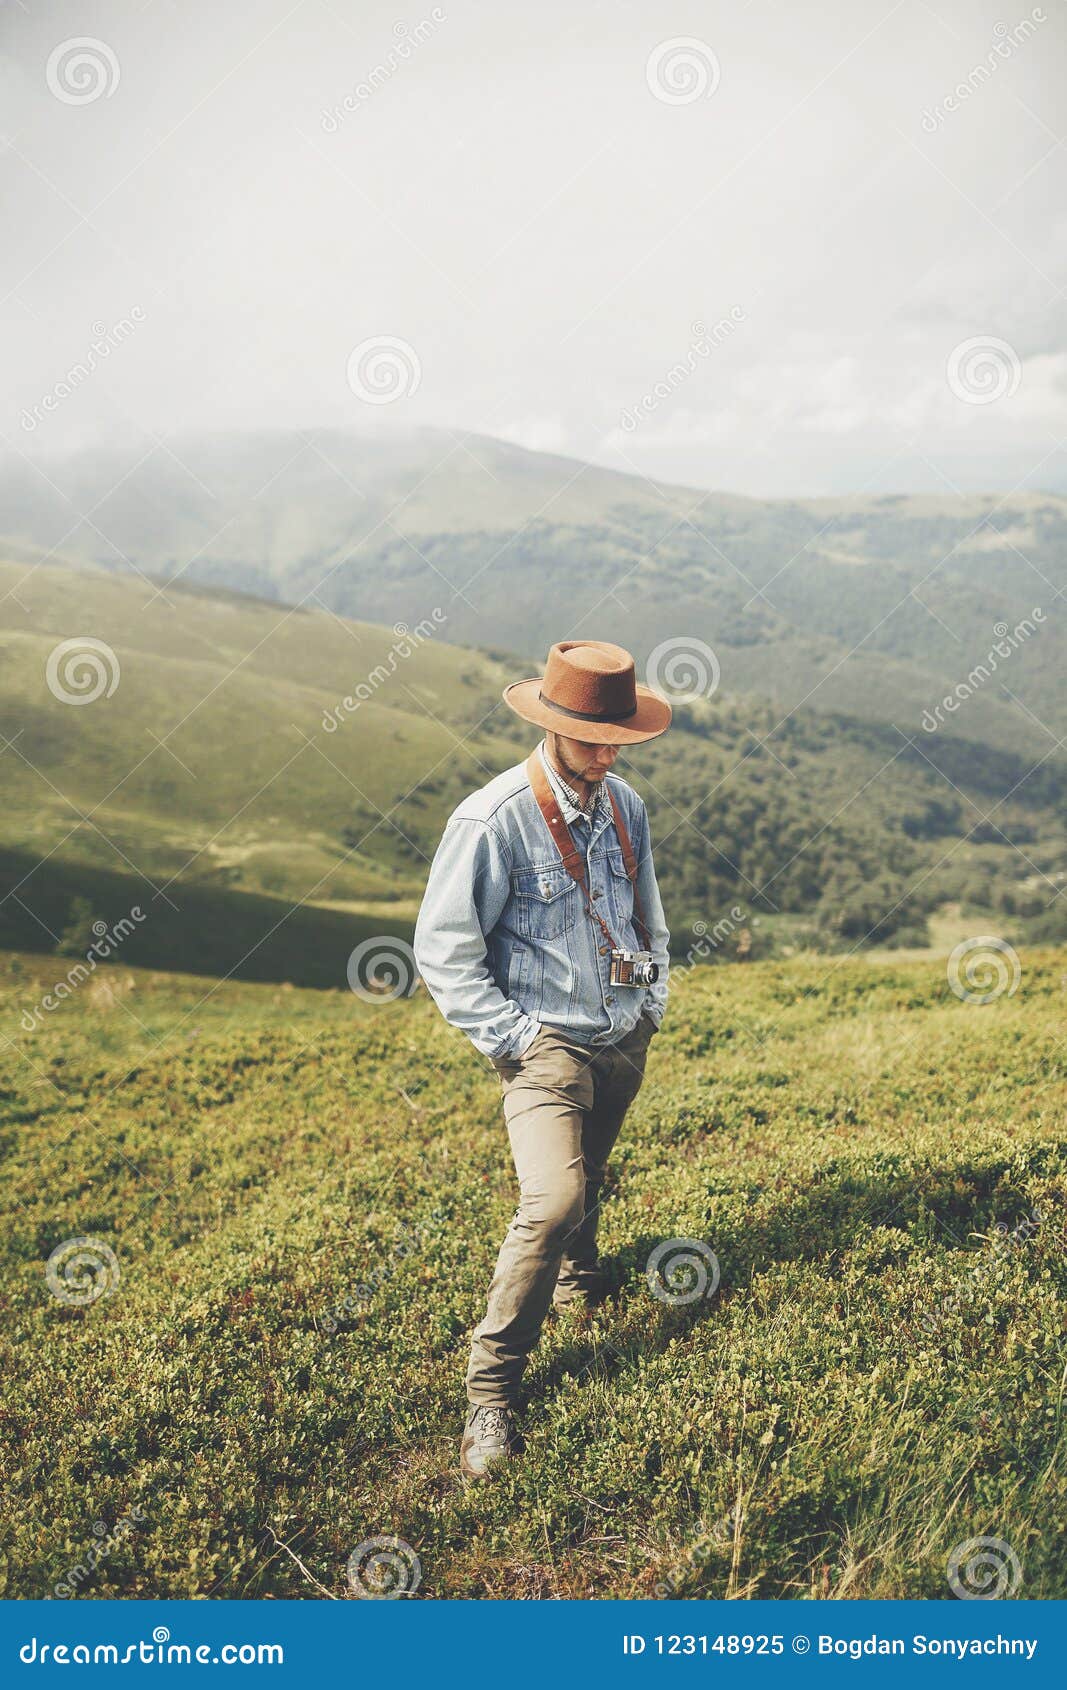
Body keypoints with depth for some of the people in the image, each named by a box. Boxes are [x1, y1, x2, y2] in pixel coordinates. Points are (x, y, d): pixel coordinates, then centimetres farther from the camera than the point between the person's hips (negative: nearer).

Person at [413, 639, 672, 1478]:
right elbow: (443, 949, -13)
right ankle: (491, 1390, -4)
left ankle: (578, 1278, 54)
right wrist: (512, 1038, -15)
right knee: (553, 1202, -20)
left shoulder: (626, 804, 3)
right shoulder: (492, 821, -18)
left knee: (586, 1182, 22)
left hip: (625, 1039, 6)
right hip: (546, 1043, -6)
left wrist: (654, 996, 13)